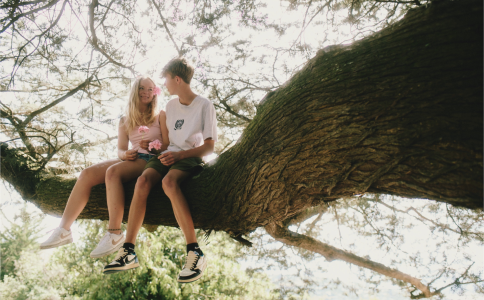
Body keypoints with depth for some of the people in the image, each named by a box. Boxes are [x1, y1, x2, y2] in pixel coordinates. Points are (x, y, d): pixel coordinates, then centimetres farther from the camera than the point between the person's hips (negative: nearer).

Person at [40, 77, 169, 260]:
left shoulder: (160, 116, 10)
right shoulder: (125, 121, 21)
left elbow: (168, 145, 1)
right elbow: (120, 150, 14)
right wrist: (125, 154, -10)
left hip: (152, 160, -5)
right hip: (131, 159, 5)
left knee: (112, 171, -34)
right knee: (87, 174, -18)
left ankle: (114, 234, -38)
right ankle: (64, 229, -20)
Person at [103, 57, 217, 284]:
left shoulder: (204, 105, -2)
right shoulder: (171, 105, 17)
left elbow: (209, 146, -7)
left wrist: (180, 155, -18)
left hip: (191, 157, -5)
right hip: (169, 155, 5)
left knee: (169, 181, -38)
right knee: (143, 181, -26)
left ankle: (194, 252, -38)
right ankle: (128, 252, -29)